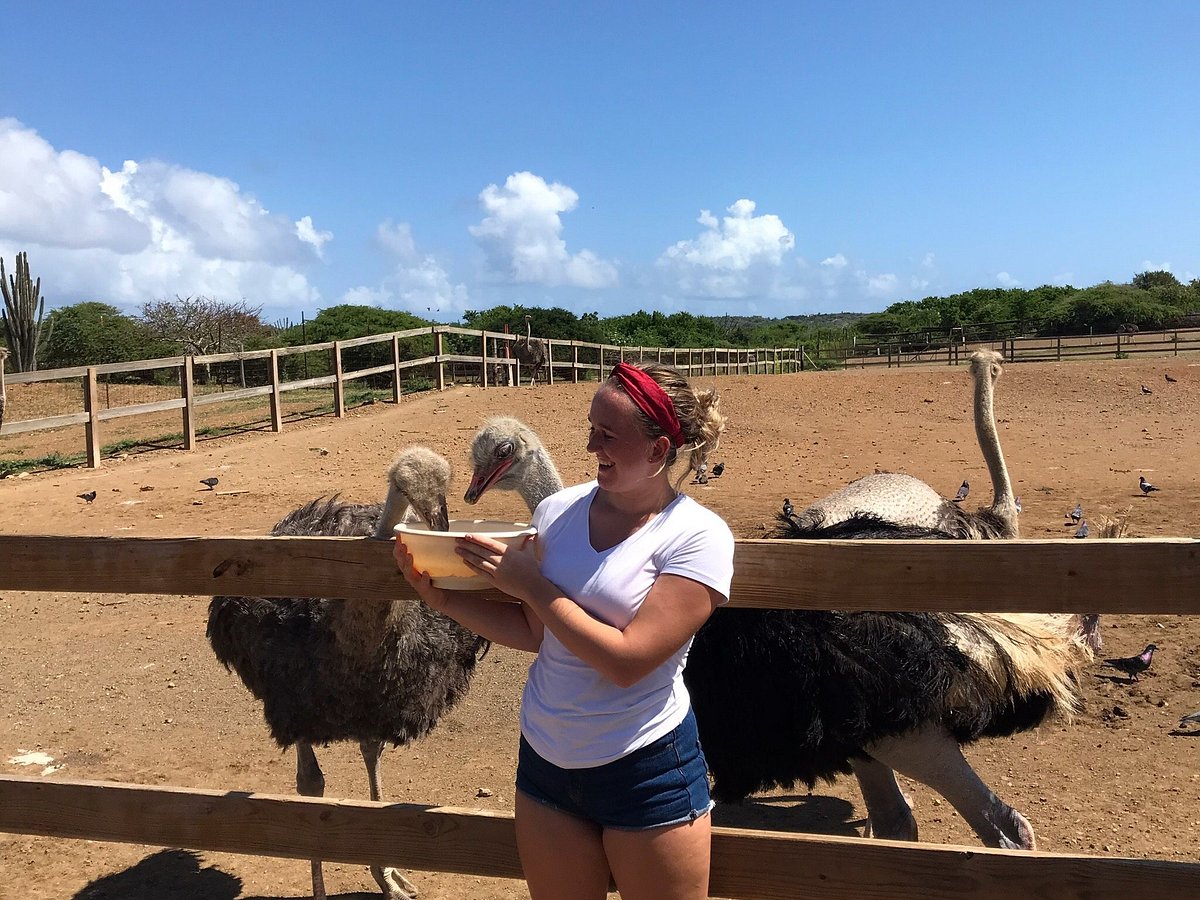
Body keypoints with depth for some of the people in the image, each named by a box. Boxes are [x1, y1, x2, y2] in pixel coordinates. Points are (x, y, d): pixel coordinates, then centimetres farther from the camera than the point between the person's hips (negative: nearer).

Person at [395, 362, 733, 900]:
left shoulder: (698, 536, -17)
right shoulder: (559, 511, -2)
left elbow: (628, 660, -24)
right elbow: (533, 633, 5)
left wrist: (529, 582, -20)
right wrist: (443, 599, -6)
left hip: (646, 769, -5)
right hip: (545, 759, 5)